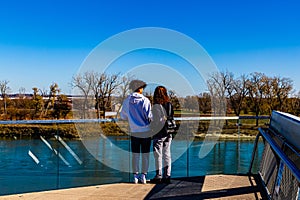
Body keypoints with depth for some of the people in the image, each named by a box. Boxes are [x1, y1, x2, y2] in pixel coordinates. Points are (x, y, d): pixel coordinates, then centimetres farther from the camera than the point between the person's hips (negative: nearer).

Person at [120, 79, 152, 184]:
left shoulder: (127, 100, -1)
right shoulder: (145, 100, -11)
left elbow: (123, 116, 6)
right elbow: (149, 116, -15)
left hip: (134, 132, 3)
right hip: (146, 131, -2)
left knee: (135, 155, 9)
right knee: (145, 155, 6)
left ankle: (135, 176, 12)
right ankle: (143, 176, 9)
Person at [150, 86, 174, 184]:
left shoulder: (155, 106, -10)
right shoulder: (170, 105, 6)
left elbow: (155, 121, -12)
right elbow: (172, 118, 11)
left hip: (159, 134, -6)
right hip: (168, 133, 6)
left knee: (158, 155, 2)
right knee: (167, 154, 10)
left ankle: (159, 175, 6)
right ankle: (167, 175, 13)